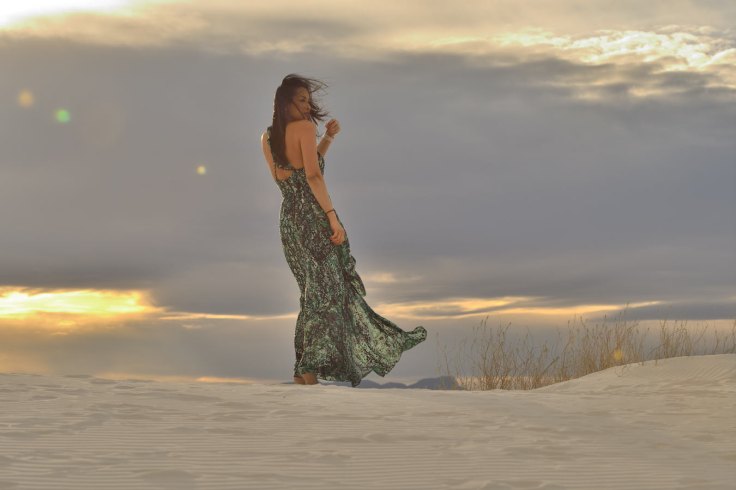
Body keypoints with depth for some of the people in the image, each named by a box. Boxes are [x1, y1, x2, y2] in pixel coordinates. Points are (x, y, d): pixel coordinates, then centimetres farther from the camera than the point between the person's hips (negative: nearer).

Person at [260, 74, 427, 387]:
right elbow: (313, 177, -18)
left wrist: (326, 140, 18)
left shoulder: (267, 138, 13)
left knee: (313, 293, 15)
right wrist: (333, 217, -20)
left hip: (287, 220, 7)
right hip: (314, 217, -7)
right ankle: (310, 369, -1)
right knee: (327, 291, 2)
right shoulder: (304, 127, -9)